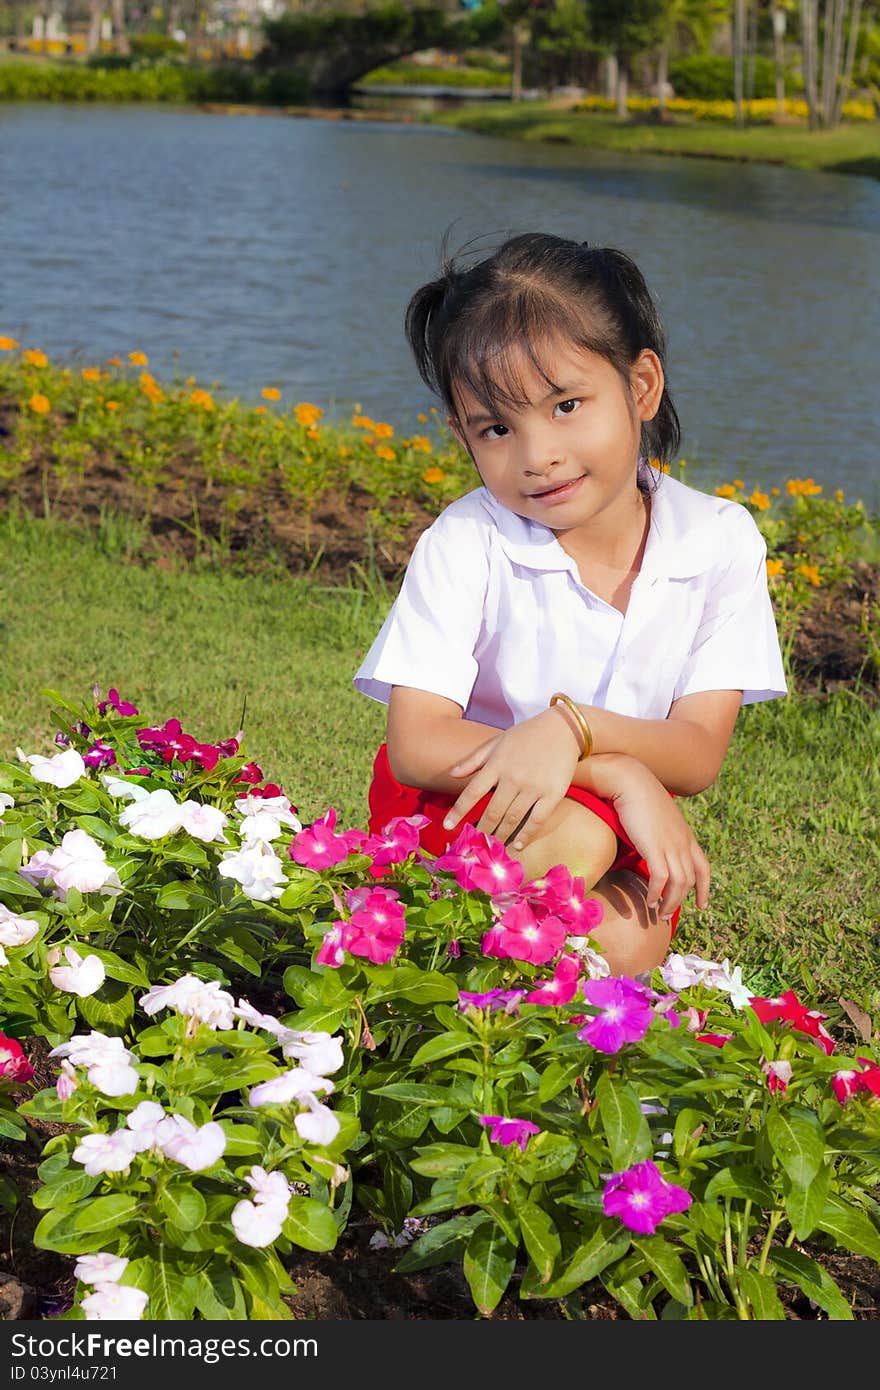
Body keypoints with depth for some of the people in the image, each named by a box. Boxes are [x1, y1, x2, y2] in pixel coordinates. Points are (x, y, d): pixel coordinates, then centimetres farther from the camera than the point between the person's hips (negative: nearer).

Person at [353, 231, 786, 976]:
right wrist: (622, 777, -29)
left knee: (631, 942, -29)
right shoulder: (466, 544, -17)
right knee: (573, 842, -34)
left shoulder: (721, 540, -10)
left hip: (627, 827, 3)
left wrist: (573, 726, -35)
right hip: (461, 805, -2)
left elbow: (698, 755, -14)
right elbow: (417, 746, -23)